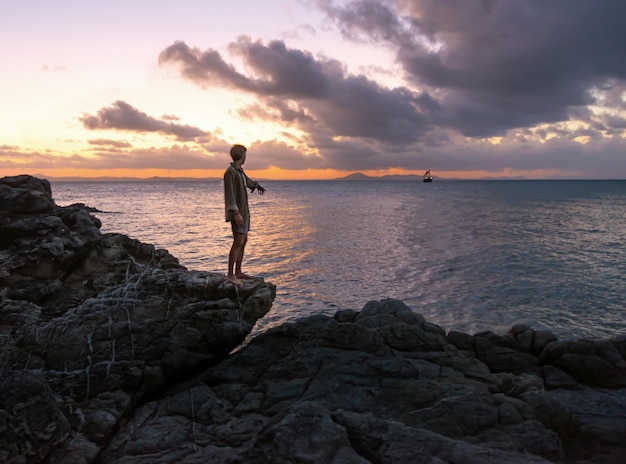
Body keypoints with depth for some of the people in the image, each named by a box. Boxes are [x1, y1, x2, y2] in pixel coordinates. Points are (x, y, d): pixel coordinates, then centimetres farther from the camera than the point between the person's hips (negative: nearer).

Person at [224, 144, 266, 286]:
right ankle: (230, 275, -11)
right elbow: (230, 194, -23)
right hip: (237, 213, -10)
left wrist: (256, 185, 56)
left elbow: (247, 181, 36)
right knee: (238, 242, -13)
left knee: (243, 241, 12)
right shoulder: (230, 172, -15)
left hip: (244, 212, 10)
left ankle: (238, 272, 20)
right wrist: (236, 213, -30)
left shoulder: (240, 171, 13)